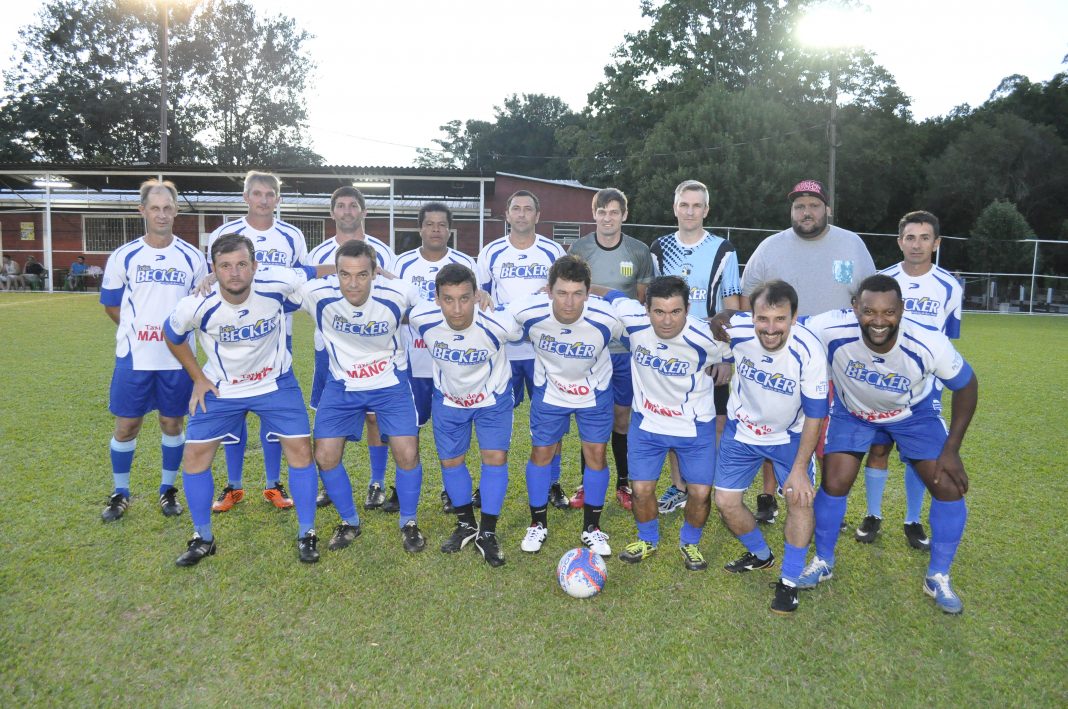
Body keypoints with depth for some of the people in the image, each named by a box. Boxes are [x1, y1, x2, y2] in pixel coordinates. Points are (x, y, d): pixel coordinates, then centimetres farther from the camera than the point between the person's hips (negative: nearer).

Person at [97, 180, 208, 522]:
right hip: (133, 356, 0)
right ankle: (120, 493, 25)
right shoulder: (123, 256, 0)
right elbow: (112, 305, 9)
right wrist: (138, 330, 7)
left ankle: (168, 490, 26)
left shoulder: (193, 257, 0)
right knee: (126, 426, 6)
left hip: (177, 358, 0)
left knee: (172, 423, 9)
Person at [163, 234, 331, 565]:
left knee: (300, 448, -6)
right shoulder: (196, 305, -24)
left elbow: (313, 273, -4)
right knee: (194, 454, -1)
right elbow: (173, 337, -1)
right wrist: (198, 379, -1)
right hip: (221, 387, 1)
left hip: (276, 381, 0)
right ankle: (203, 539, 19)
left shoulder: (276, 282, -25)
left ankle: (306, 535, 11)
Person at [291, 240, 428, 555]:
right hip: (342, 385, 2)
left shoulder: (398, 294, -23)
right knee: (325, 456, -3)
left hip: (391, 382, -1)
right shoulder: (317, 293, -23)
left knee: (407, 454, -10)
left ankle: (408, 523, 18)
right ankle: (349, 521, 25)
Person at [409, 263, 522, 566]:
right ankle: (466, 524, 32)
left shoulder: (498, 325, -36)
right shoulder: (421, 319, -29)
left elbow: (521, 331, -11)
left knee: (495, 458, -9)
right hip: (448, 398, 2)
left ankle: (487, 533, 9)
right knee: (450, 461, 9)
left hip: (493, 397, -2)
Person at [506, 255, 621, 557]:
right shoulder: (528, 313, -31)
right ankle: (538, 524, 26)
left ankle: (591, 528, 23)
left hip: (595, 392, 0)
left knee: (596, 455, 3)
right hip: (549, 391, 1)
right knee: (541, 453, 5)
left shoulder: (606, 320, -31)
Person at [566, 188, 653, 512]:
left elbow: (644, 301, 8)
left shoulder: (639, 252, 1)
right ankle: (587, 483, 20)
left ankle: (623, 482, 23)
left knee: (622, 417, 8)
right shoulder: (578, 250, 1)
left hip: (626, 348, 0)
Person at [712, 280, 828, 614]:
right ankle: (761, 555, 31)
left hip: (790, 435, -2)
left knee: (800, 497, -15)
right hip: (741, 429, 2)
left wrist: (799, 468, -19)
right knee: (725, 501, 1)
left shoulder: (809, 352, -29)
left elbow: (815, 415, -19)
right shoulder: (735, 330, -27)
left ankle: (789, 581, 8)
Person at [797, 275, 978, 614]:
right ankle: (823, 562, 20)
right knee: (834, 483, -7)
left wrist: (951, 449, -14)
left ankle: (938, 577, 18)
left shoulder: (928, 345, -35)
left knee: (950, 487, -5)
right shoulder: (832, 330, -38)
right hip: (852, 412, 0)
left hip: (913, 414, 1)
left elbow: (966, 386, -16)